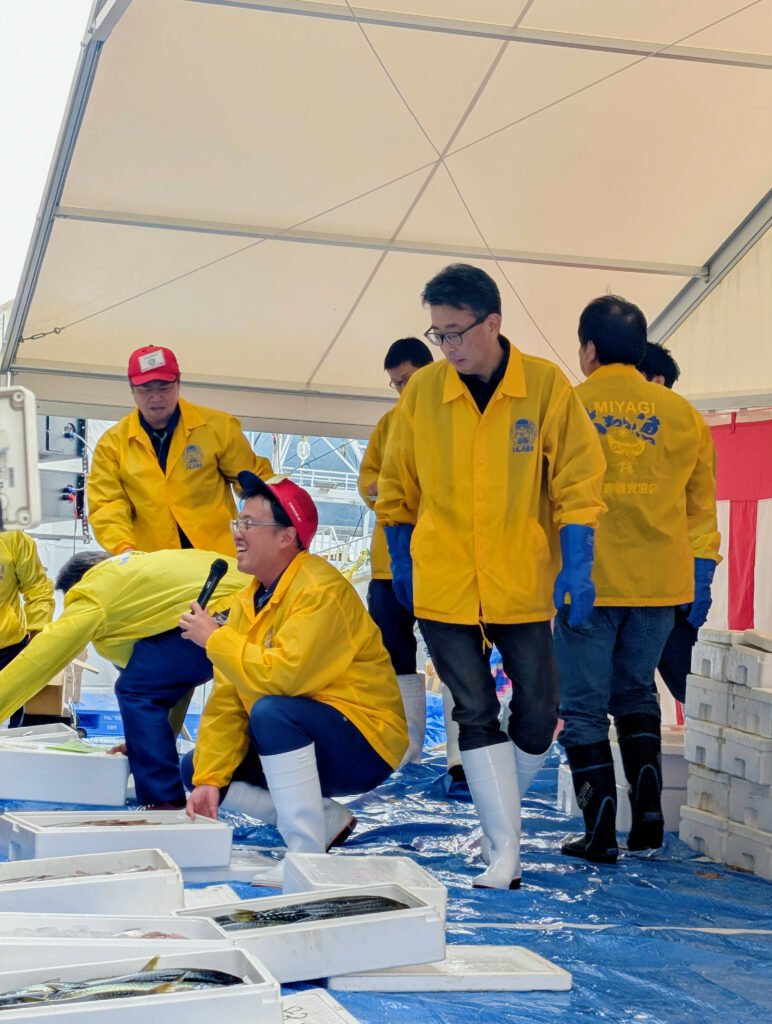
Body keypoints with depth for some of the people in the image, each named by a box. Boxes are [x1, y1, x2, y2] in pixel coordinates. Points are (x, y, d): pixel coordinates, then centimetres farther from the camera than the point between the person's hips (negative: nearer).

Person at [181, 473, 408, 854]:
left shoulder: (321, 591, -20)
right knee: (193, 769, 2)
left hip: (365, 745, -9)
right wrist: (209, 779, -6)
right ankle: (328, 820, 4)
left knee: (271, 711, -34)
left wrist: (215, 639, -19)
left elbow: (282, 677, -32)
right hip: (296, 740, 9)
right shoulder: (250, 600, 6)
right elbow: (227, 698, 3)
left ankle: (309, 852, -27)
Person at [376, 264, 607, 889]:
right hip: (443, 585, 1)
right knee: (476, 713, -1)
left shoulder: (547, 386, -7)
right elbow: (398, 488, 9)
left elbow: (576, 485, -4)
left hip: (522, 585, 0)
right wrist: (401, 563, 12)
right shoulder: (422, 392, -3)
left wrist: (577, 567, -10)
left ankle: (502, 808, 29)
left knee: (537, 711, 5)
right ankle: (505, 850, 2)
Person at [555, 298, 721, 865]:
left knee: (585, 705, 7)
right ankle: (648, 804, 8)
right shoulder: (681, 412, 4)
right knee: (636, 692, 22)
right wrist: (701, 574, 14)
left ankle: (600, 831, 3)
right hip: (659, 581, 3)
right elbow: (702, 501, 8)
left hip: (588, 579, -3)